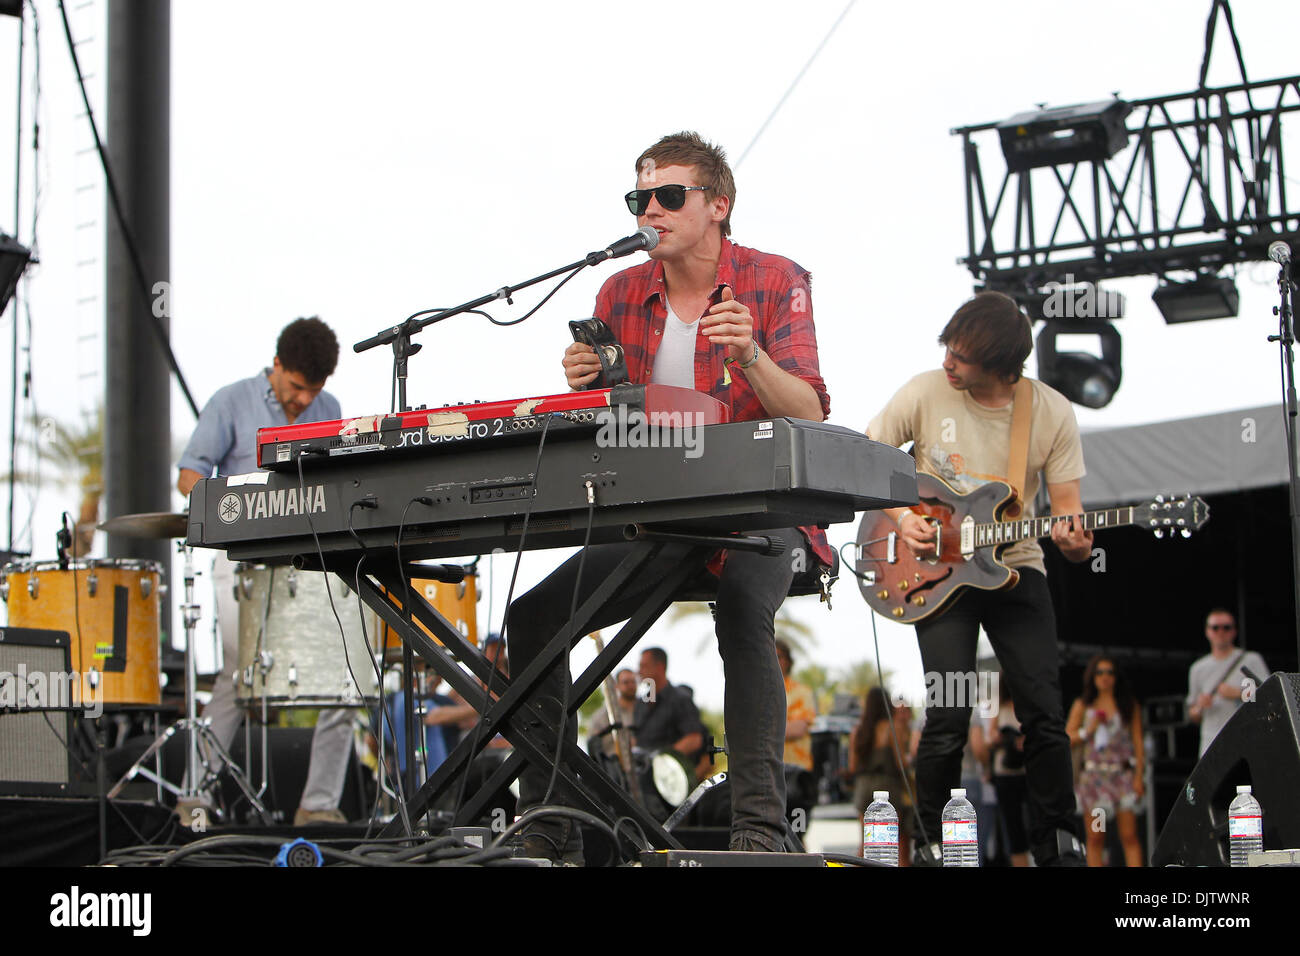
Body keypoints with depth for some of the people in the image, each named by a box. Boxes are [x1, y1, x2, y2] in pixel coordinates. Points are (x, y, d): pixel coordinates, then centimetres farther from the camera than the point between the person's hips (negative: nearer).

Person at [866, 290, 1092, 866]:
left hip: (1015, 568, 1)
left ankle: (1057, 844, 9)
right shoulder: (927, 393, -6)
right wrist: (900, 516, -10)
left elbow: (1066, 507, -1)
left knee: (1044, 715, -6)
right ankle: (935, 842, 5)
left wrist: (1074, 540, -24)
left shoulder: (1051, 412, -3)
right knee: (949, 718, -12)